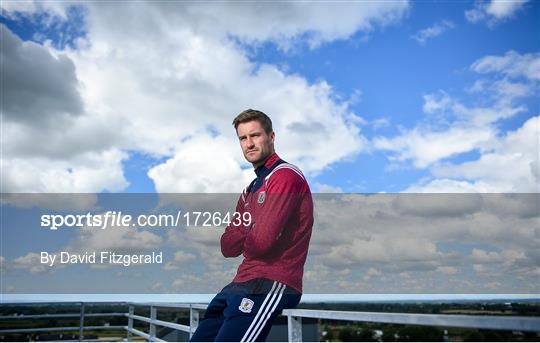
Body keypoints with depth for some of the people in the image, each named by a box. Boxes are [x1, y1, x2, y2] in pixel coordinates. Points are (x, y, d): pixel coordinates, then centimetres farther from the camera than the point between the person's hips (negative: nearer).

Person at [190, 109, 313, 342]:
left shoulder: (285, 176, -9)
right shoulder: (250, 190, 21)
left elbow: (262, 241, -19)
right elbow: (227, 247, 13)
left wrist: (243, 236, 3)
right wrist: (252, 229, -5)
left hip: (272, 285, -9)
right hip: (242, 283, 10)